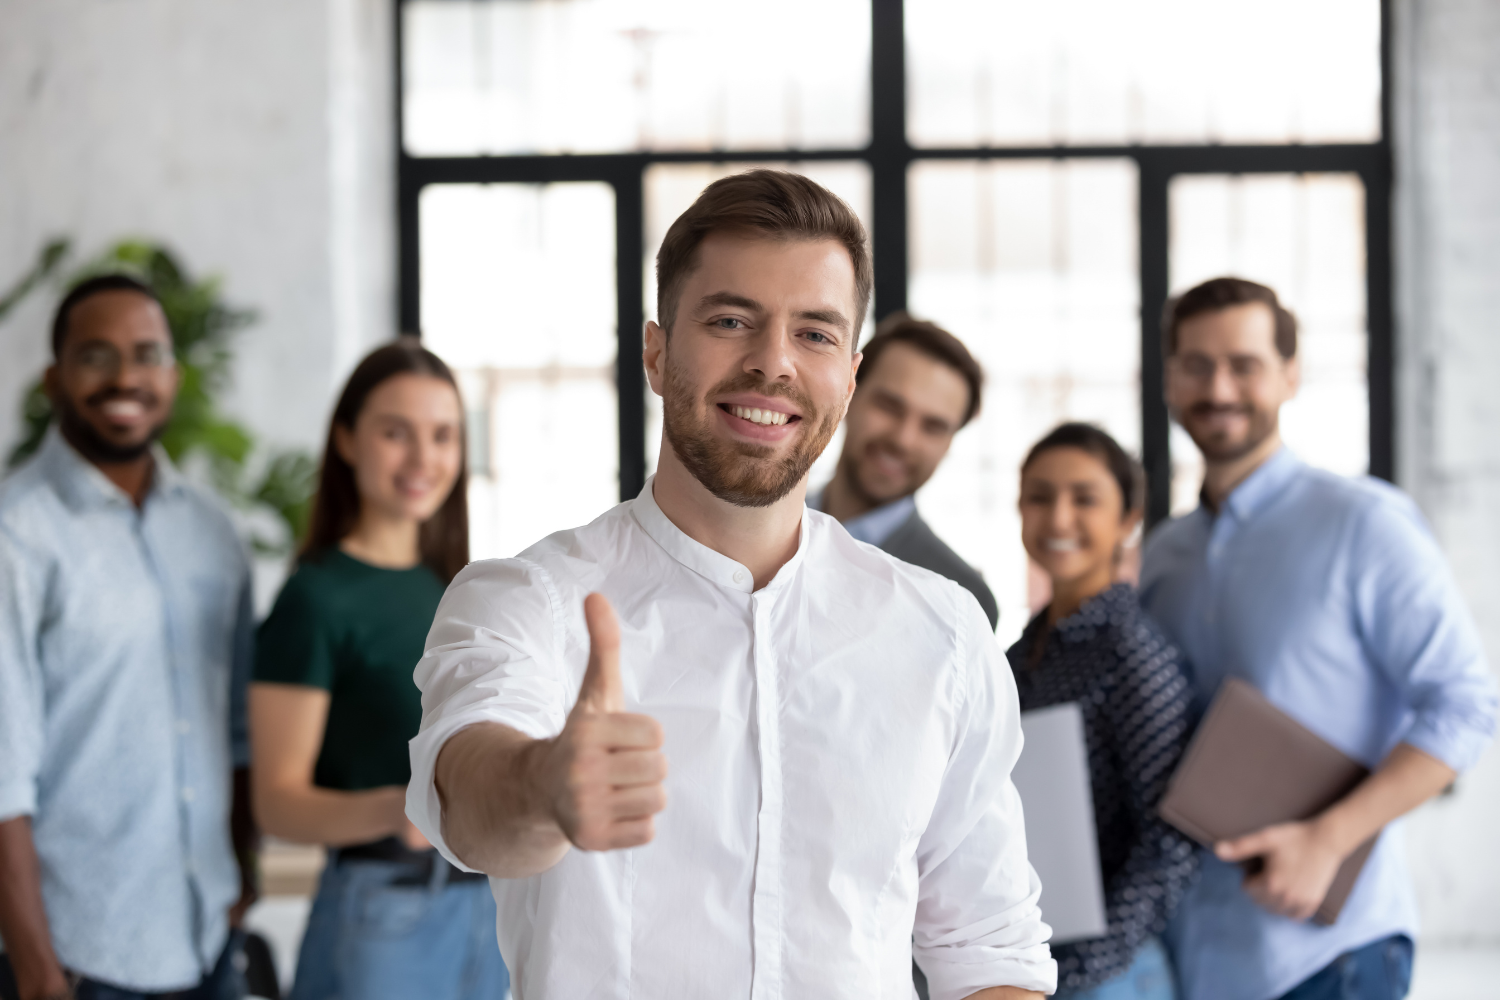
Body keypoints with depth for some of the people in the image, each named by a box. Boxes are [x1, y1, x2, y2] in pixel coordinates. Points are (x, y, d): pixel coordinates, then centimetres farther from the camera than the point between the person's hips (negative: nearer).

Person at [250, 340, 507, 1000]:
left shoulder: (449, 586, 12)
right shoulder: (316, 598, -10)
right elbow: (279, 801, -15)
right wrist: (393, 810, -29)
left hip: (488, 898, 7)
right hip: (382, 912, -7)